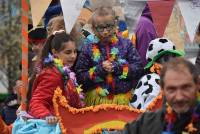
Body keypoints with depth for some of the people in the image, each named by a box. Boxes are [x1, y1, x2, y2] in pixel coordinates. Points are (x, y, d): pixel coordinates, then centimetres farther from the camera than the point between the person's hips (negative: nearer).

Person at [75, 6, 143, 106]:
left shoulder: (126, 45, 2)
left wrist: (117, 67, -14)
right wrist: (99, 70, -15)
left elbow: (138, 69, -2)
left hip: (123, 99, 0)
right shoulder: (88, 49, 1)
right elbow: (80, 77, -2)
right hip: (97, 101, 0)